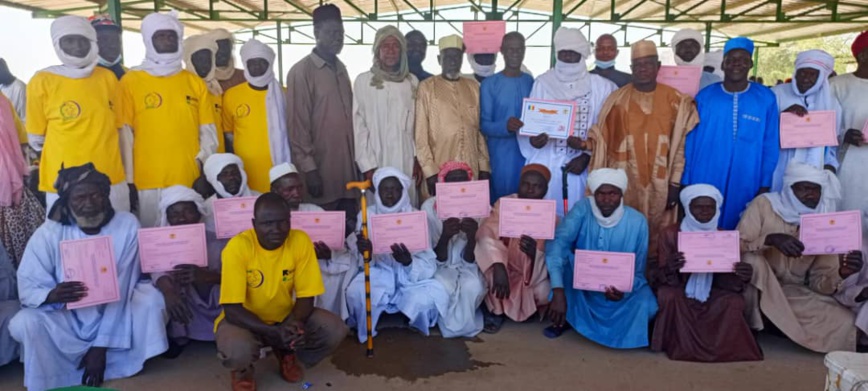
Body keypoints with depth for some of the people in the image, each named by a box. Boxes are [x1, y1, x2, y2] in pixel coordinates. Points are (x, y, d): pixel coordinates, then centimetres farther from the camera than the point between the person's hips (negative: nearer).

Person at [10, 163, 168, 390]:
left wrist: (101, 347, -20)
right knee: (25, 323, -26)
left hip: (114, 317, 0)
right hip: (69, 321, 1)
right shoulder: (48, 234, -13)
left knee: (150, 298, -26)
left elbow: (122, 290, -17)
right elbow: (27, 289, -14)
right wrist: (52, 295, -40)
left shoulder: (128, 225, -16)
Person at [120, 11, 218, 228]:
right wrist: (127, 180, -3)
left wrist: (202, 162, -3)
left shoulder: (195, 83, 11)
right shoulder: (131, 81, 3)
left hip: (190, 183, 3)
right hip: (147, 184, -2)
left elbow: (208, 132, 11)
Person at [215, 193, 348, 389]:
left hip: (286, 316, 3)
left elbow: (305, 297, -11)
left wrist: (295, 323, -34)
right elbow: (232, 309, -24)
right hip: (245, 320, -2)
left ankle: (285, 353, 11)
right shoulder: (238, 247, -26)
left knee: (335, 329, -21)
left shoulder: (301, 241, -18)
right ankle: (243, 368, 5)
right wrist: (274, 332, -37)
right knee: (236, 351, -36)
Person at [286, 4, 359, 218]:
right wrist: (308, 168, -13)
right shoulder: (301, 72, -7)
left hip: (347, 168, 6)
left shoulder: (341, 69, 14)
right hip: (320, 170, -6)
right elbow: (297, 124, -10)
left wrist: (356, 158, 13)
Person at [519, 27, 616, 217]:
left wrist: (587, 156, -7)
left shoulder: (599, 86, 2)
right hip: (546, 163, 0)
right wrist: (532, 139, -17)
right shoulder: (543, 83, 3)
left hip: (581, 163, 0)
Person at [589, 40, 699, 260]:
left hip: (659, 183, 0)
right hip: (624, 181, 0)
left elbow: (680, 145, 1)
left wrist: (675, 184, -3)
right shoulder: (617, 100, 0)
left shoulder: (675, 100, 0)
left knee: (655, 235, 7)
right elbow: (602, 141, 2)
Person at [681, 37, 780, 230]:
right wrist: (686, 182, 1)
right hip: (703, 184, 0)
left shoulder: (766, 99, 0)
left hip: (746, 186, 0)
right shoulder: (704, 97, 0)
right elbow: (691, 142, 2)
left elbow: (770, 146, 3)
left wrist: (764, 186, 0)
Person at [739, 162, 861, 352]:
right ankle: (746, 327, -14)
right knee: (753, 260, -34)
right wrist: (770, 239, -35)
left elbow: (818, 282, -4)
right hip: (754, 287, -3)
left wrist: (840, 273, -25)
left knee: (844, 321, -17)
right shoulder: (765, 204, -12)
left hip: (792, 292, 3)